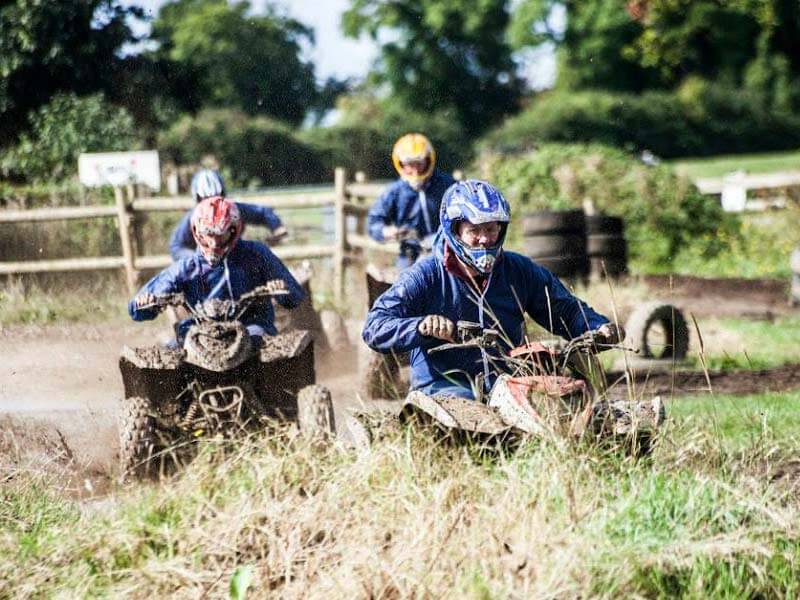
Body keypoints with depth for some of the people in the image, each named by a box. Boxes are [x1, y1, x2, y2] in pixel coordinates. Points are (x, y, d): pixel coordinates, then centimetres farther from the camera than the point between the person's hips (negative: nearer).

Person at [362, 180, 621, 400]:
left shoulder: (519, 271, 11)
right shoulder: (425, 277, -1)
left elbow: (565, 309, 20)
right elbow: (374, 327, -9)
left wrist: (599, 327, -2)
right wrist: (421, 327, -30)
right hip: (444, 391, -3)